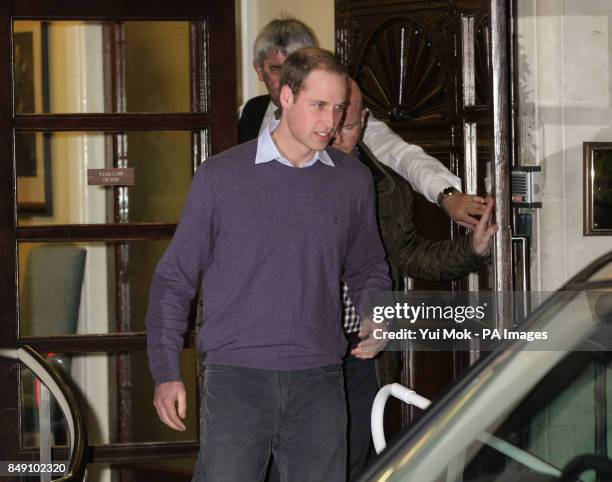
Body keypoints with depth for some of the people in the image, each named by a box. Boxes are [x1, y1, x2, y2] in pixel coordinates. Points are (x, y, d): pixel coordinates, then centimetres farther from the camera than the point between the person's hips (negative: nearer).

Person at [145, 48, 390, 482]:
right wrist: (166, 373, -1)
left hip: (319, 382, 3)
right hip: (236, 380, -3)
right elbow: (173, 279, 6)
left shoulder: (353, 181, 10)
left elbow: (368, 267, 24)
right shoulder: (221, 177, 2)